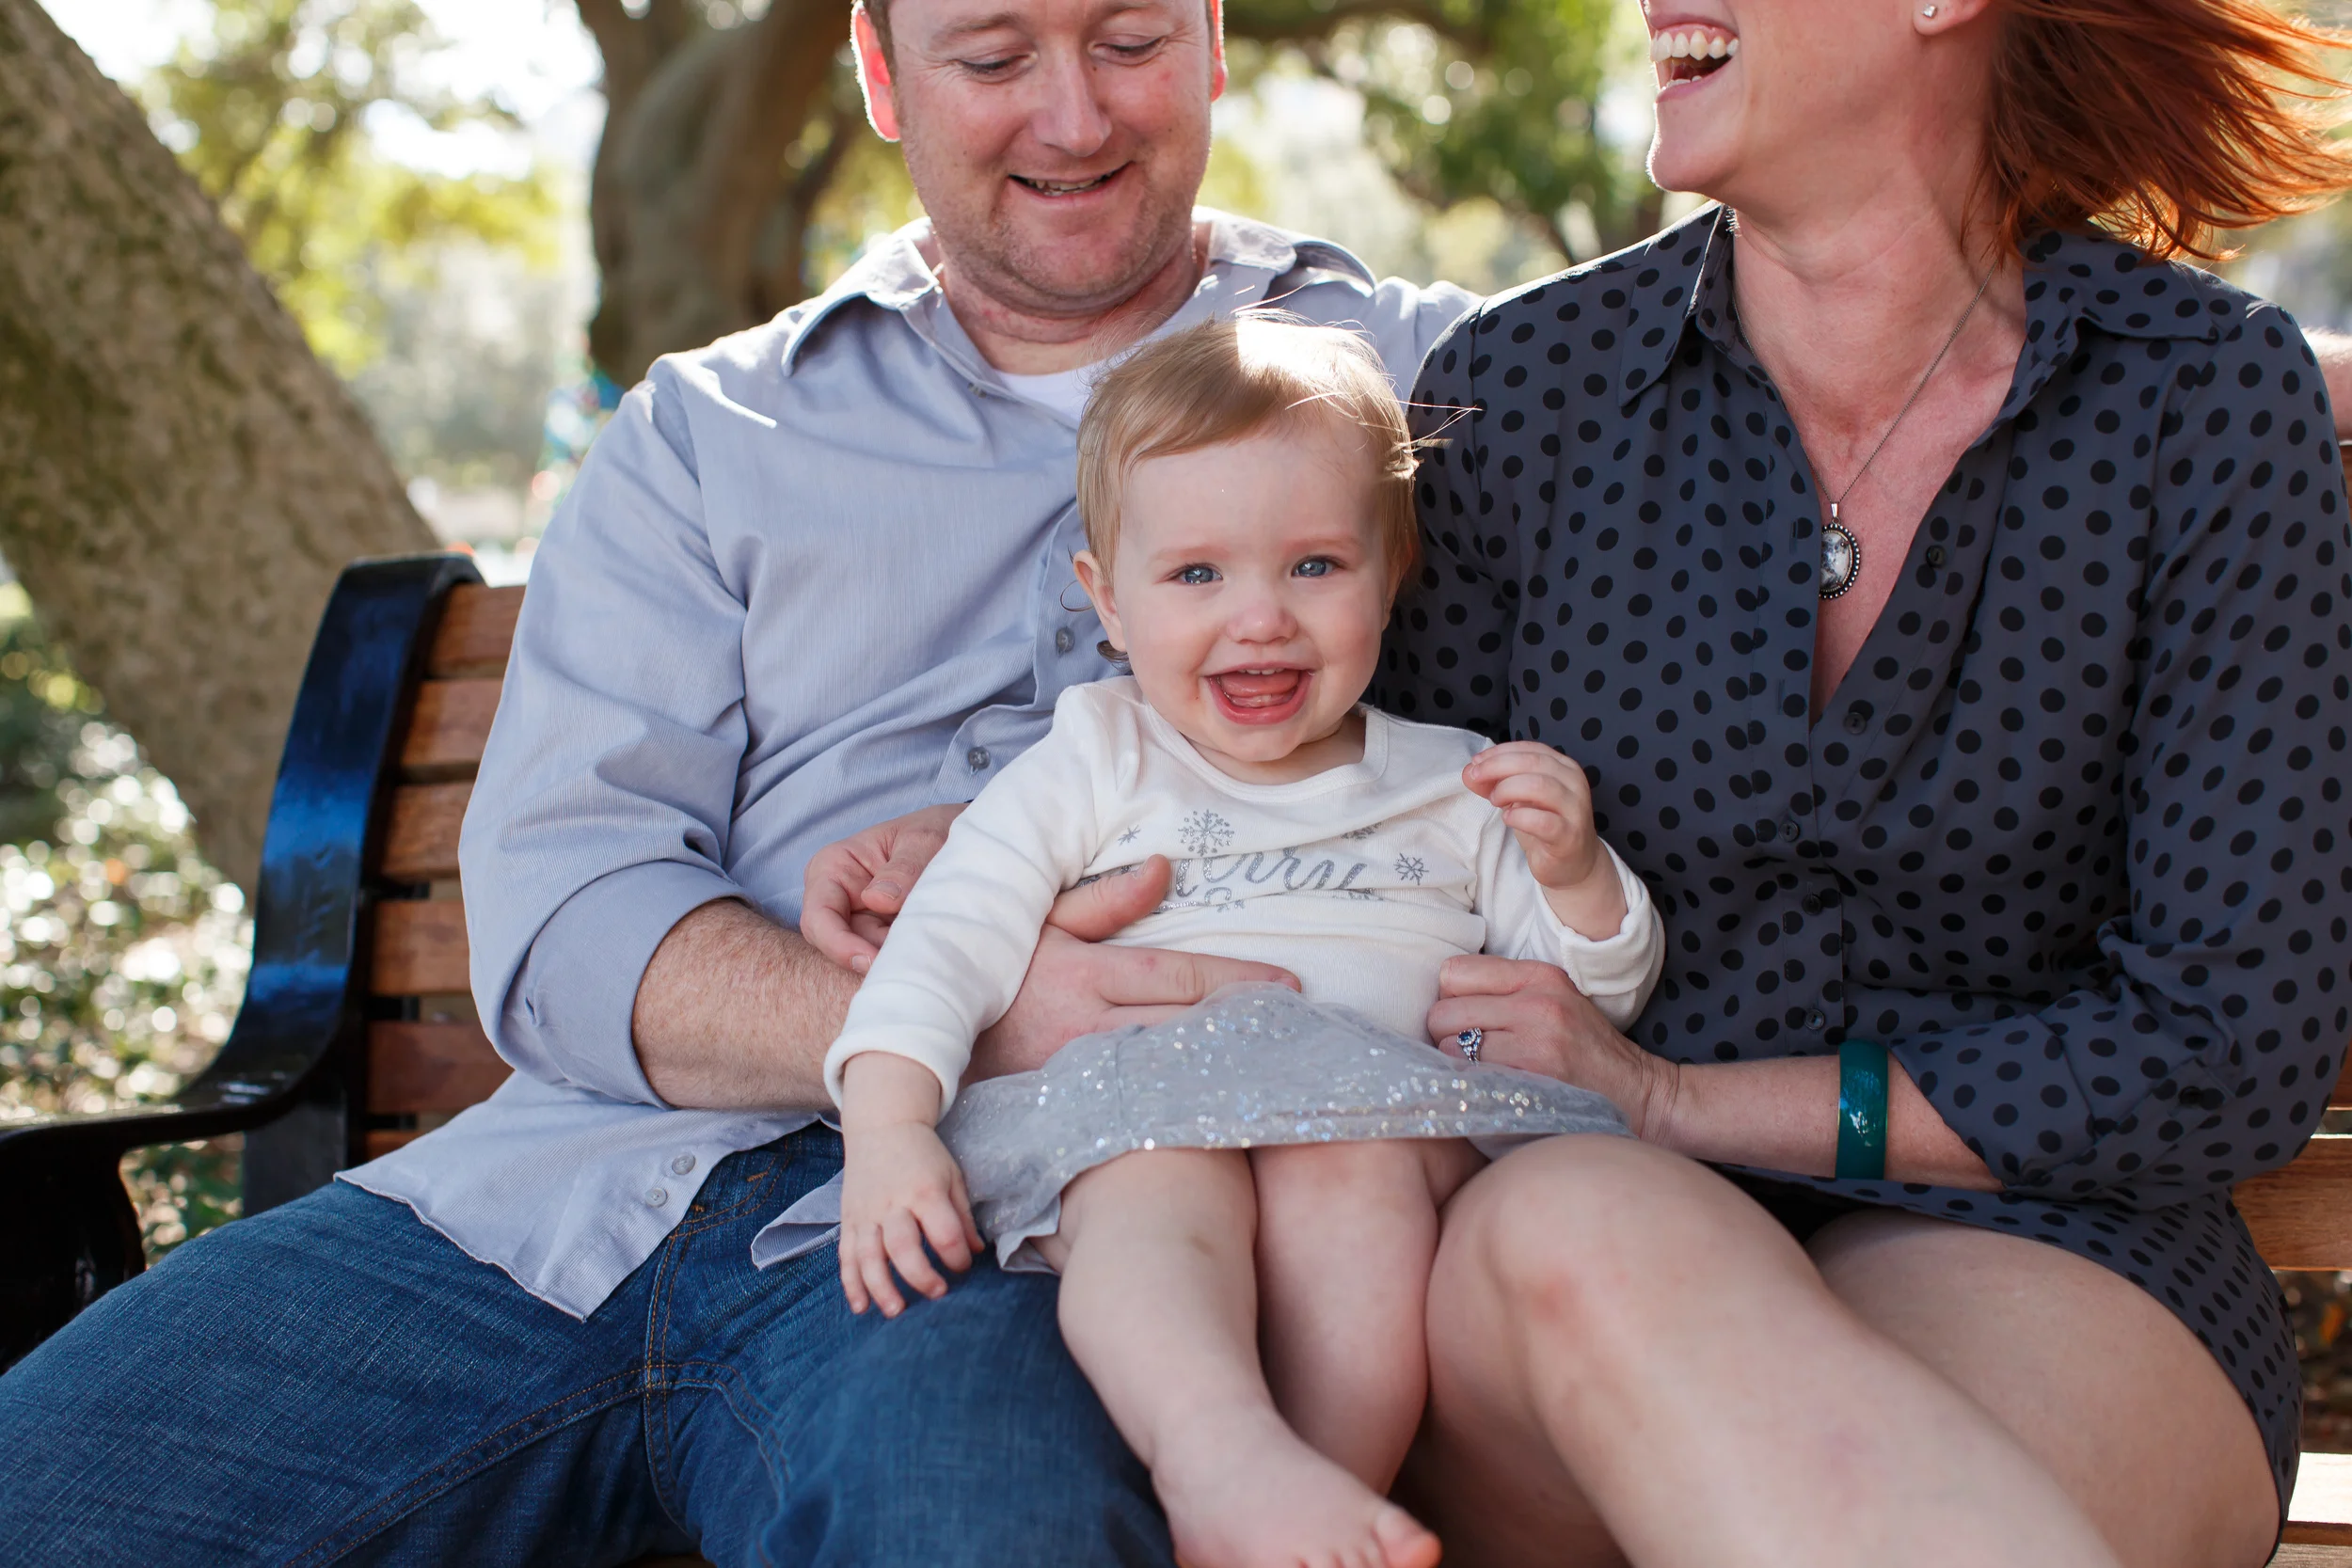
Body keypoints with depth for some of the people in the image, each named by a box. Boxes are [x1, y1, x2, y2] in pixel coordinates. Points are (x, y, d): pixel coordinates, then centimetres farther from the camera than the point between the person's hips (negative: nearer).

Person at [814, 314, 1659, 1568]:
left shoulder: (1452, 788, 22)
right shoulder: (1091, 770, 18)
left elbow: (1601, 997, 24)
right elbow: (949, 939, 6)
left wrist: (1575, 876, 1)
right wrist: (886, 1126, -11)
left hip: (1384, 1105, 1)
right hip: (1138, 1116, -1)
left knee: (1355, 1171, -35)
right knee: (1161, 1185, -36)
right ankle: (1226, 1458, -61)